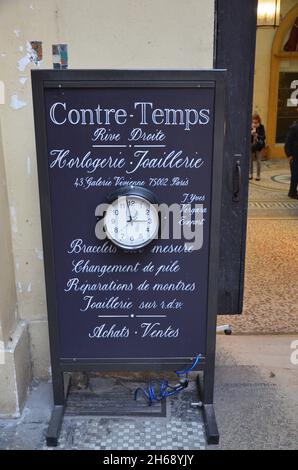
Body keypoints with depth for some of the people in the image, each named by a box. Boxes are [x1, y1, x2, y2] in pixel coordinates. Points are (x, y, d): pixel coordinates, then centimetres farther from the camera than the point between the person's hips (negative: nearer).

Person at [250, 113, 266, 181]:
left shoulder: (261, 127, -5)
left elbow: (263, 137, -8)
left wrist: (257, 135, -23)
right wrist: (251, 133, -23)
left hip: (258, 146, -1)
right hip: (251, 146, 1)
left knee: (258, 161, 3)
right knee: (250, 160, 8)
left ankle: (258, 175, 11)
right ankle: (250, 174, 22)